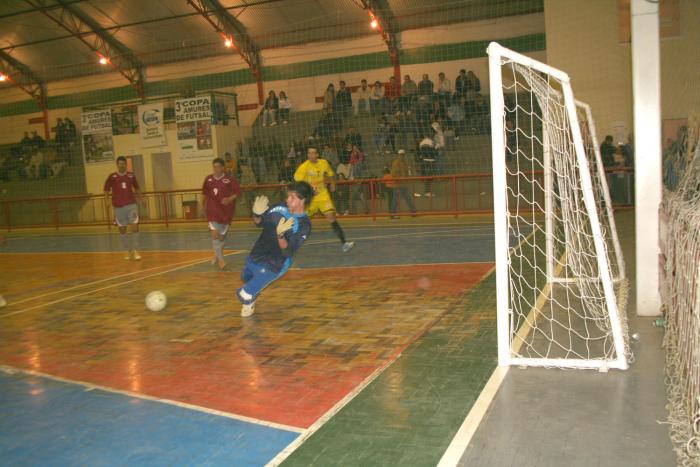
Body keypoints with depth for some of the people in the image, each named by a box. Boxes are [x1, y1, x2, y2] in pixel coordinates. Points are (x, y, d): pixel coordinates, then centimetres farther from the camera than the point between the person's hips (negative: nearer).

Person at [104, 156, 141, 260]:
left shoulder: (131, 175, 3)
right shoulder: (112, 176, -2)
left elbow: (136, 188, 17)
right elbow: (106, 190, 5)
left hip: (131, 205, 0)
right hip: (118, 207, 0)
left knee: (135, 227, -10)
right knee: (122, 230, 7)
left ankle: (135, 250, 0)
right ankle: (129, 251, 21)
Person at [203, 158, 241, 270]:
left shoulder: (229, 179, -9)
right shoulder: (208, 179, 1)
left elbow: (238, 192, -5)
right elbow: (205, 193, 16)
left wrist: (230, 199, -20)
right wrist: (206, 204, 17)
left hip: (226, 211, -1)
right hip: (213, 211, 1)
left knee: (222, 235, 11)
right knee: (215, 234, -15)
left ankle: (217, 255, 36)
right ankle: (220, 260, -8)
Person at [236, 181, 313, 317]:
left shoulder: (304, 225, -23)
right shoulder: (280, 208, -8)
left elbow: (288, 252, -28)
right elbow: (259, 223, 4)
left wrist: (280, 235, -45)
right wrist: (257, 214, -18)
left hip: (272, 266, -6)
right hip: (254, 256, 6)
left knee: (244, 296, -8)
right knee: (245, 278, 32)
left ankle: (249, 302, 29)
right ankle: (253, 292, 67)